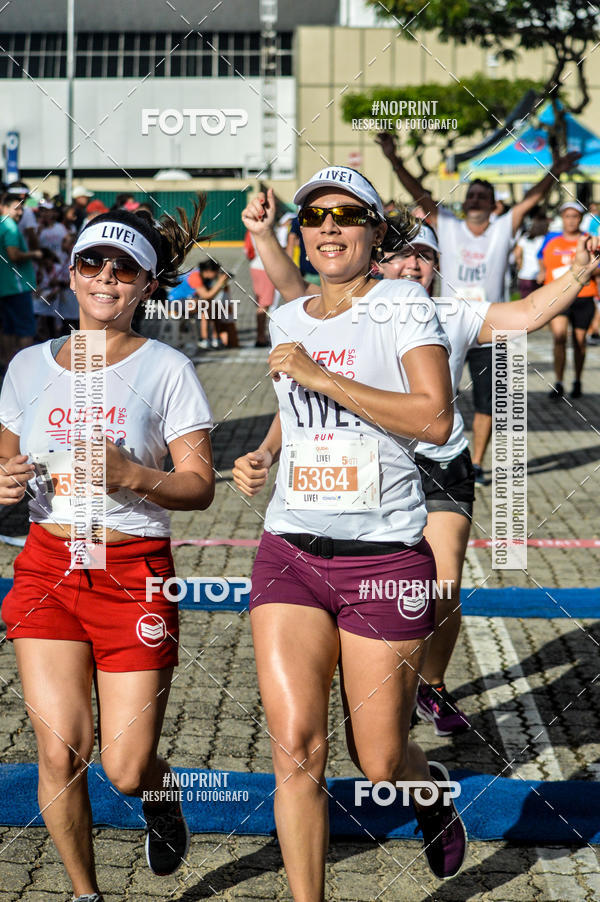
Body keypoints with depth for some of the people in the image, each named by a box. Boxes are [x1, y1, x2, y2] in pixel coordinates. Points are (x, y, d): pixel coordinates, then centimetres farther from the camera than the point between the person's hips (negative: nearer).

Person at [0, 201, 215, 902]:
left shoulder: (166, 369, -2)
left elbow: (199, 487, -5)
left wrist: (131, 475, -23)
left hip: (134, 573, -2)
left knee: (125, 770, -3)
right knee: (61, 750, -7)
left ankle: (158, 798, 35)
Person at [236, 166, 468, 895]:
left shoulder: (402, 303, -4)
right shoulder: (284, 321, 11)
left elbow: (436, 420, -18)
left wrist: (320, 375, -19)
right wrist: (263, 454, 11)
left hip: (387, 557, -3)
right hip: (291, 553, 4)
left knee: (380, 765, 4)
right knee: (295, 749, -10)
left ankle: (431, 787, 40)